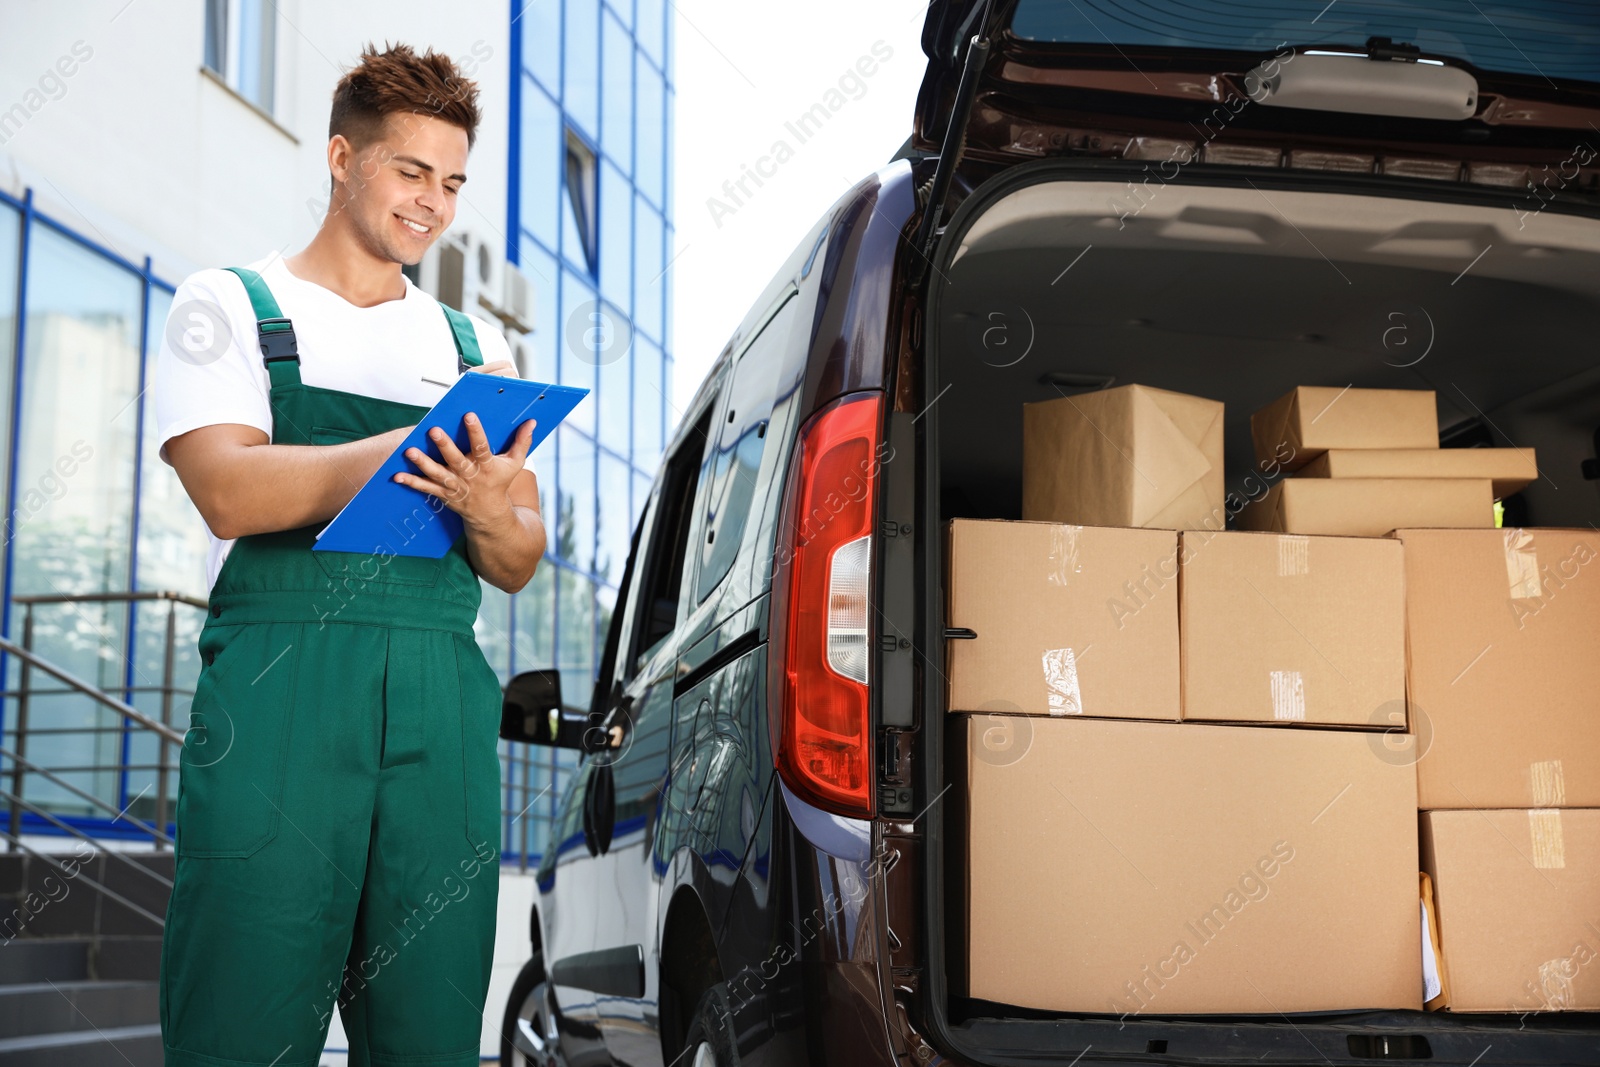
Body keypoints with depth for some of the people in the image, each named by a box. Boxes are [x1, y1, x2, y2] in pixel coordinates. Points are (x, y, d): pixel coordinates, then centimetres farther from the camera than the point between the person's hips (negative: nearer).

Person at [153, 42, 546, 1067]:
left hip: (442, 701, 4)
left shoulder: (475, 347, 22)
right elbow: (229, 491, -7)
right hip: (277, 686, -3)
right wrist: (422, 443, -16)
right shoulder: (231, 304, 11)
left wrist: (489, 507, -8)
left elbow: (519, 566, 16)